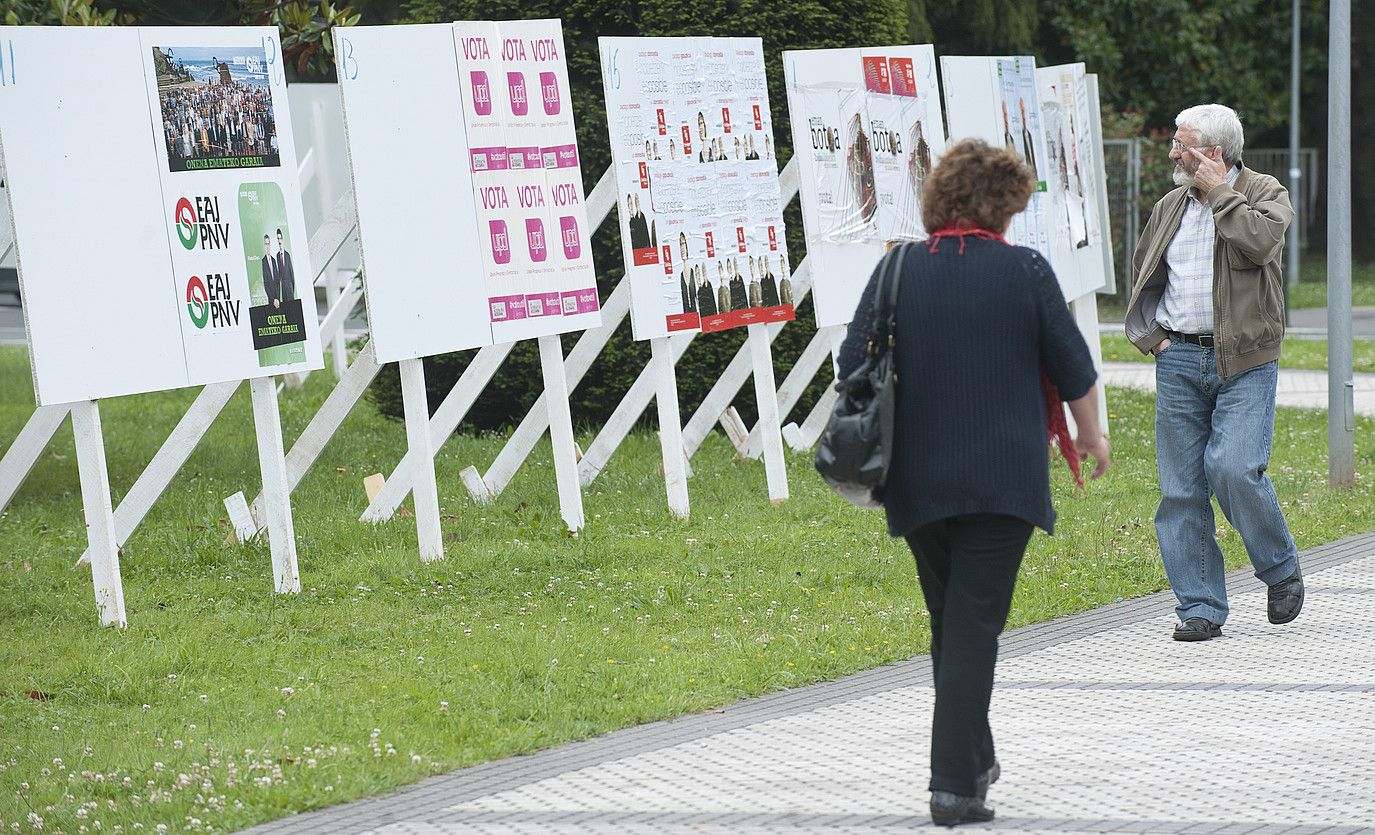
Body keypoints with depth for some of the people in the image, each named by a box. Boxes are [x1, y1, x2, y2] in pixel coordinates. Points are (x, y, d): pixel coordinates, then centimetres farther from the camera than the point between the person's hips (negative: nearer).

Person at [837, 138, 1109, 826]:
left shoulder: (896, 269, 2)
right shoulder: (1025, 270, -5)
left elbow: (852, 368, 2)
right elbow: (1073, 368, 2)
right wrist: (1091, 435, 18)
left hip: (917, 480, 3)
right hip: (1004, 478, -3)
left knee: (948, 621, 18)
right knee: (975, 626, -4)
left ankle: (974, 759, 28)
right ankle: (956, 784, -11)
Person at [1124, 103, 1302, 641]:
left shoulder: (1265, 194, 0)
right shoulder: (1170, 206, 15)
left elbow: (1260, 242, -22)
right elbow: (1142, 271, 27)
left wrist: (1219, 192, -11)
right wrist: (1146, 332, 12)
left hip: (1244, 361, -5)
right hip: (1178, 359, 5)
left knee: (1233, 469, -19)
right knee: (1181, 487, 0)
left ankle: (1282, 570, 6)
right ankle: (1200, 609, 5)